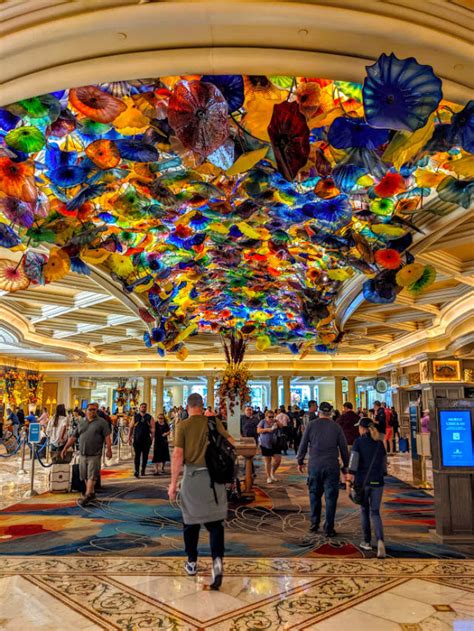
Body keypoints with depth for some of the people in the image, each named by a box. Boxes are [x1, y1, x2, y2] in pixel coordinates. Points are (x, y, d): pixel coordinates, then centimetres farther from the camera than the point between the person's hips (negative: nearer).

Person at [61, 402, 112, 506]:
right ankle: (92, 494, 22)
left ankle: (88, 495, -4)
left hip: (94, 455, -5)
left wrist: (108, 449, -20)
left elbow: (107, 436, -9)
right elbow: (73, 437, 15)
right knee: (85, 476, 10)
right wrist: (65, 448, 11)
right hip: (82, 454, 5)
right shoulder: (81, 422, 14)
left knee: (92, 476, -6)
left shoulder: (102, 422, 0)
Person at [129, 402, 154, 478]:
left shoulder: (149, 417, 4)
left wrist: (152, 437, -11)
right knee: (137, 455, -7)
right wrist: (129, 437, 1)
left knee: (145, 455, 9)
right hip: (137, 439, -1)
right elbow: (131, 427, 6)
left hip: (146, 439, 1)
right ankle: (136, 471, -10)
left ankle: (143, 469, 22)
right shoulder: (135, 416, 6)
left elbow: (152, 428, 0)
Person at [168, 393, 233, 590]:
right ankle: (217, 560, -13)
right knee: (214, 521, 6)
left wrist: (173, 482, -7)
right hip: (214, 475, 1)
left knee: (191, 520, 16)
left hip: (192, 475, -1)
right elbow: (230, 442, 1)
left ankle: (192, 562, 28)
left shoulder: (183, 425, -5)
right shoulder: (214, 421, 0)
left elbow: (177, 455, -11)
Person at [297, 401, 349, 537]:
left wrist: (300, 461, 12)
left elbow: (303, 445, 1)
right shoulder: (336, 427, 2)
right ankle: (328, 528, 8)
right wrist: (345, 466, 15)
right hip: (331, 466, -1)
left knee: (314, 495, 15)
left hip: (314, 465, 1)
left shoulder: (311, 425, 1)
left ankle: (314, 524, 22)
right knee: (330, 497, 6)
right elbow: (344, 448, 5)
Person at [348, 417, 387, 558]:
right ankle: (380, 540, -17)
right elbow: (384, 464, 13)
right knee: (375, 512, 5)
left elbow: (353, 461, -14)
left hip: (362, 481, -3)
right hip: (377, 481, 3)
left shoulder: (359, 441, -6)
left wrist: (349, 480, -13)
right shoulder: (379, 443, 7)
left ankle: (367, 541, 24)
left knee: (364, 510, 16)